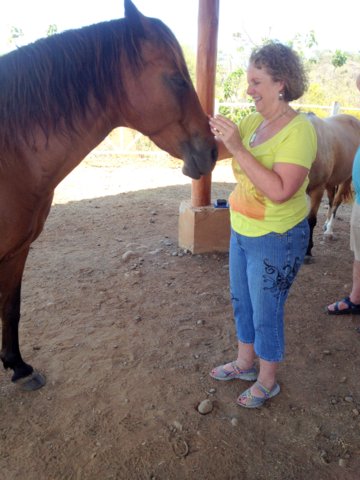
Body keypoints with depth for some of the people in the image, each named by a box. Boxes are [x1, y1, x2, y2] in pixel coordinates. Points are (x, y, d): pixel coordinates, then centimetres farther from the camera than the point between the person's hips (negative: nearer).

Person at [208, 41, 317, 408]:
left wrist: (238, 149, -33)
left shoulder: (299, 130, -20)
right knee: (241, 302, 21)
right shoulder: (253, 122, 1)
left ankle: (267, 381, 32)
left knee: (266, 312, 8)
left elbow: (280, 191, -32)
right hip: (242, 232, 8)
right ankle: (245, 362, 44)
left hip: (277, 240, -8)